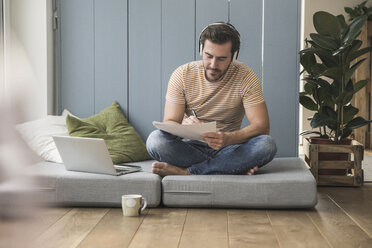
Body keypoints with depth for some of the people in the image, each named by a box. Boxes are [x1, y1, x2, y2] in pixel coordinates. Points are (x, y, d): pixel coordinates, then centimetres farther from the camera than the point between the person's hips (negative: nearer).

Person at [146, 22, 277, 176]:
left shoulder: (245, 77, -8)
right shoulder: (182, 75, -6)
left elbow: (262, 126, -15)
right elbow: (169, 123, -9)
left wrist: (228, 139, -35)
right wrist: (184, 127, -35)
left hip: (228, 149, 0)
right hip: (190, 146, 1)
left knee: (267, 145, -30)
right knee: (155, 140, -30)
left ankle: (184, 171, -29)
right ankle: (236, 167, -24)